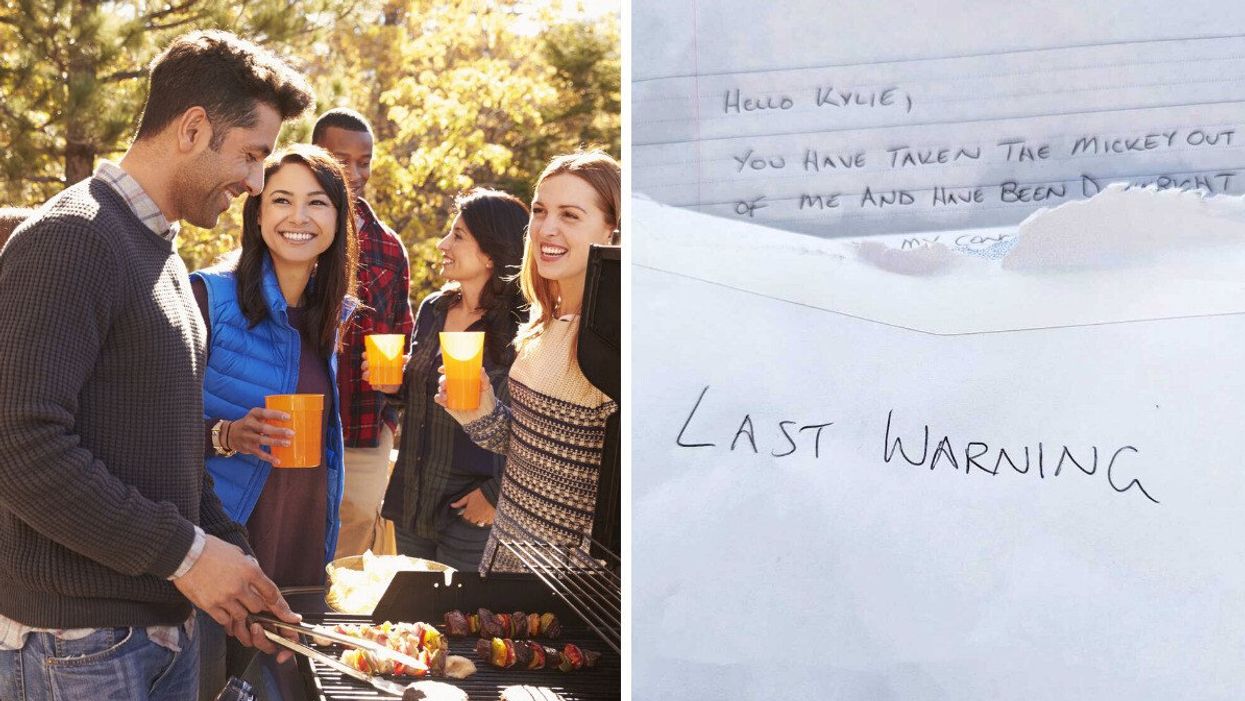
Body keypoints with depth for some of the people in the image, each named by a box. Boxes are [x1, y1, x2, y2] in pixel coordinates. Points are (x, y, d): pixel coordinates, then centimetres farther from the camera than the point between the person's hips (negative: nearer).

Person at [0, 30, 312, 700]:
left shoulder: (163, 255, 15)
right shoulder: (69, 241, -15)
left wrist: (226, 548, 9)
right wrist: (184, 552, -19)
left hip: (166, 622, 9)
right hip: (77, 642, -9)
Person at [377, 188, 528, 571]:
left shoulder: (519, 328, -16)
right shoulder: (433, 309, 7)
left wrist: (497, 493, -18)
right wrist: (394, 384, -1)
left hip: (471, 512, -7)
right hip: (411, 504, 7)